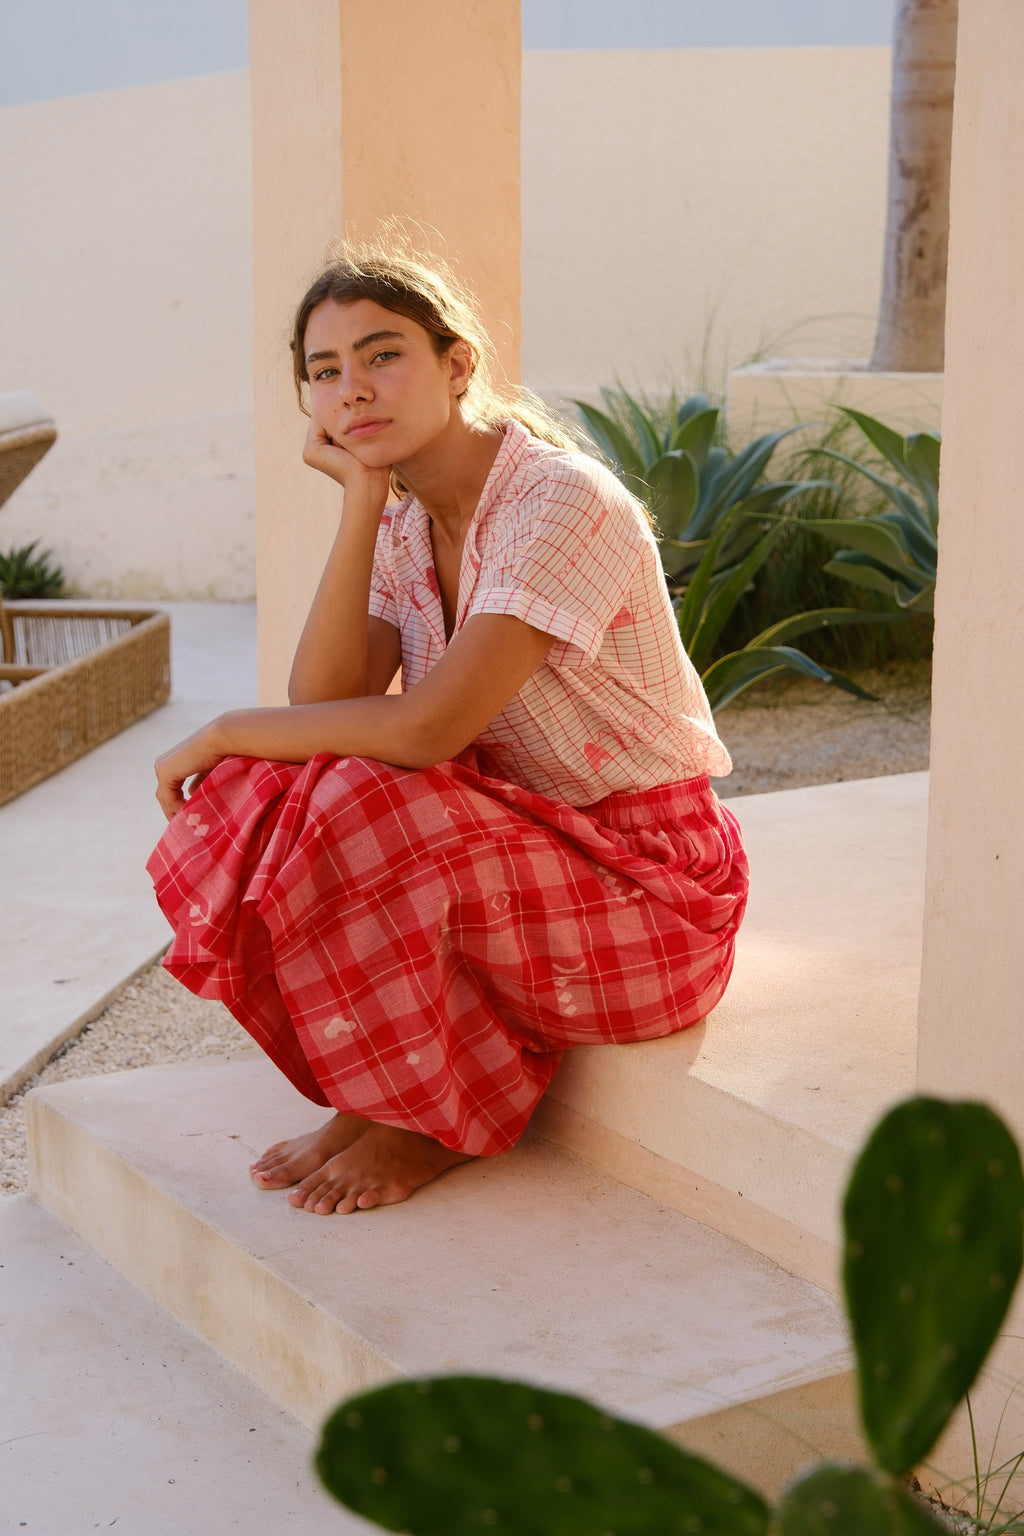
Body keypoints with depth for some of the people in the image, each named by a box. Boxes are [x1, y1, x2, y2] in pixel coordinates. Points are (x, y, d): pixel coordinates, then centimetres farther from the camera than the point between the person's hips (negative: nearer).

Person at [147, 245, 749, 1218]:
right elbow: (323, 706, -12)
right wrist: (363, 499, -15)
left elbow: (428, 727, -29)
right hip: (516, 837, 7)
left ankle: (433, 1120, -6)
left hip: (648, 886, -7)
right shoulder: (404, 527, 4)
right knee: (249, 801, -14)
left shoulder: (563, 503, -21)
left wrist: (226, 731, -17)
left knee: (354, 804, -29)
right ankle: (379, 1088, 2)